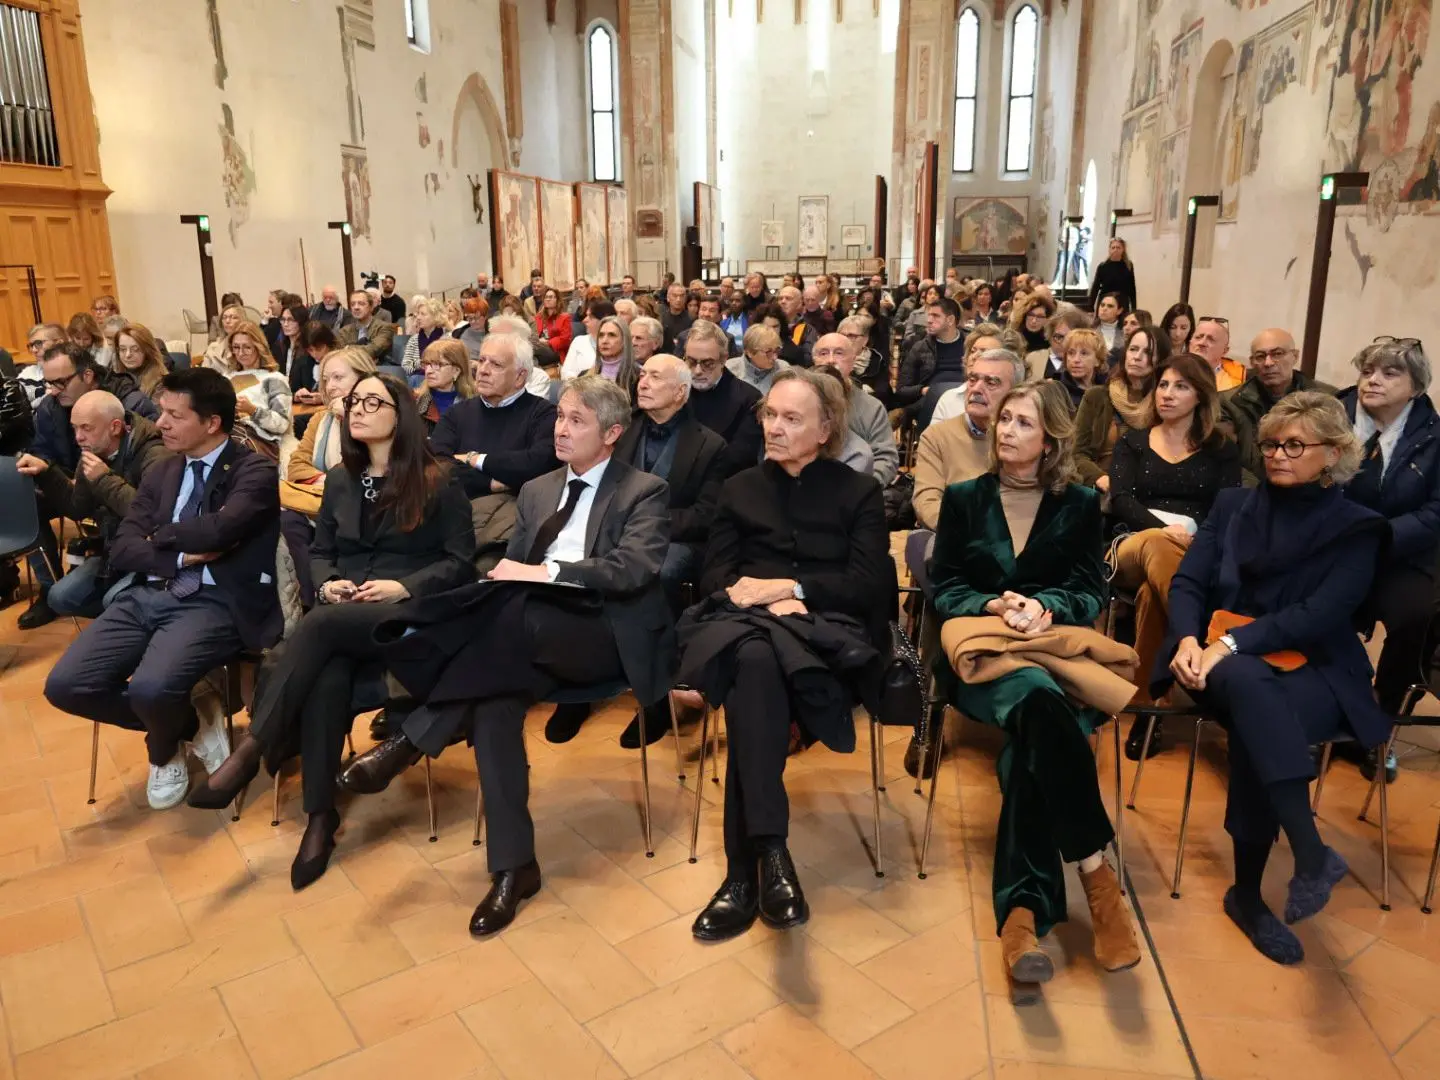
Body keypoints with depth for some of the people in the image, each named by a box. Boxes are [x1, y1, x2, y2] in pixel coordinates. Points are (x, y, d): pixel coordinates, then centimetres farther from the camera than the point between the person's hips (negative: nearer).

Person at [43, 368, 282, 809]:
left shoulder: (255, 472, -4)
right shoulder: (159, 473, 16)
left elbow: (217, 530, -22)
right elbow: (120, 550, 8)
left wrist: (159, 536, -3)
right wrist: (183, 555, -10)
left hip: (213, 603, -7)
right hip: (147, 596, 7)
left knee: (150, 688, -31)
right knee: (65, 685, -10)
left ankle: (164, 752, 9)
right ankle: (187, 727, 13)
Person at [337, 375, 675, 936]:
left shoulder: (644, 492, 2)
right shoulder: (537, 491, 20)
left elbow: (634, 569, -15)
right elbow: (511, 572, 15)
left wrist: (547, 572, -23)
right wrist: (505, 577, -8)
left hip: (609, 637, -5)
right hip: (532, 638, 5)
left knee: (517, 611, -35)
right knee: (495, 701, -27)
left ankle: (411, 740, -22)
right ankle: (513, 866, -19)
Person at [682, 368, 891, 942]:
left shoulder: (859, 492, 16)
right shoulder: (740, 488, 23)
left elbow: (869, 583, 2)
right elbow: (714, 574, 11)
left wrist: (790, 587, -12)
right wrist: (764, 599, -10)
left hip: (825, 631, -2)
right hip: (745, 624, 2)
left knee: (750, 676, -37)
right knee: (753, 658, -38)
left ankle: (744, 869, -34)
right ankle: (770, 850, -40)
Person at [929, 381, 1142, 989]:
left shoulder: (1080, 504, 14)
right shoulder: (963, 498, 14)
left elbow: (1089, 590, 8)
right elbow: (944, 586, 8)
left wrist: (1045, 607, -14)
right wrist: (993, 606, -12)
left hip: (1055, 641, 1)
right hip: (982, 647, 0)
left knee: (1032, 735, -35)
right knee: (1039, 697, -38)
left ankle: (1022, 911, -36)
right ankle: (1095, 872, -36)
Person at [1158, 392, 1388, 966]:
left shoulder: (1356, 527, 5)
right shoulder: (1233, 504, 14)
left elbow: (1320, 615, -10)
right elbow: (1187, 582, 5)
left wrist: (1233, 642, -24)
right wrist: (1189, 639, -16)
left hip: (1314, 672, -1)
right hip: (1225, 662, 2)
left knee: (1254, 724, -36)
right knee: (1247, 684, -37)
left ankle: (1247, 893, -26)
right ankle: (1311, 853, -40)